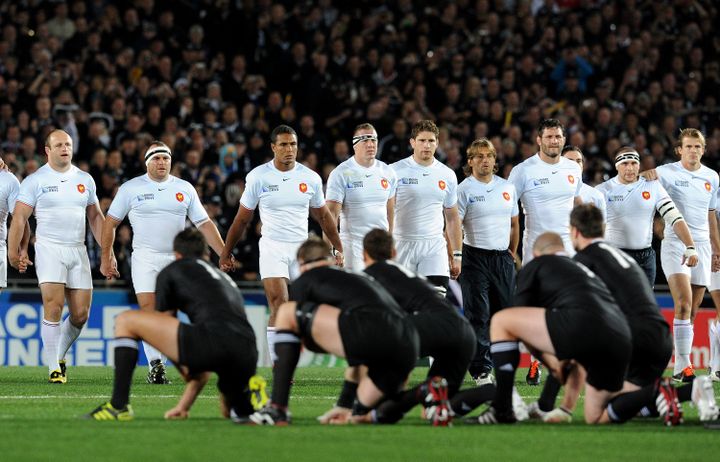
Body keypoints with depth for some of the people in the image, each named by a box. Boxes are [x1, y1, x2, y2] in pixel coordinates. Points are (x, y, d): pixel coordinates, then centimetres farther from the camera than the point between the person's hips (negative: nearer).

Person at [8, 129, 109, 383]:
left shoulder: (84, 180, 12)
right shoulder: (35, 181, -1)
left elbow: (95, 217, 19)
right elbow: (20, 217, -3)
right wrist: (13, 251, -11)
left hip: (78, 251, 4)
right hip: (49, 249, -4)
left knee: (81, 314, 0)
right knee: (54, 305, -17)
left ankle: (59, 355, 24)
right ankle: (54, 368, -10)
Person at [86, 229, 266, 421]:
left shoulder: (171, 271, 21)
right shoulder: (226, 280, 37)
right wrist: (184, 405, 43)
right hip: (247, 358, 6)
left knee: (126, 321, 9)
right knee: (230, 413, 35)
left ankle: (119, 405, 0)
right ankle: (251, 390, 1)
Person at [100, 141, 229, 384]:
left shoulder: (184, 188, 7)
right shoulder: (130, 188, 2)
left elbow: (205, 224, 10)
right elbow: (110, 223, 7)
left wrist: (224, 254, 2)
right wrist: (105, 259, 3)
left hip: (176, 259, 2)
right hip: (145, 258, -2)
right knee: (148, 311, -13)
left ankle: (157, 364, 11)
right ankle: (155, 365, -10)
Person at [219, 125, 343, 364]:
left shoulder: (310, 178, 3)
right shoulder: (258, 177, -3)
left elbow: (323, 216, 16)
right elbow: (242, 219, 6)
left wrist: (338, 248, 16)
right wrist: (226, 253, 9)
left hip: (301, 249, 3)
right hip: (272, 248, -3)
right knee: (279, 306, -17)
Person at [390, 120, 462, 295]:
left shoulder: (447, 175, 10)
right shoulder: (396, 171, -1)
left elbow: (452, 218, 17)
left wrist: (457, 254, 13)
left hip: (435, 248, 2)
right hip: (402, 246, -2)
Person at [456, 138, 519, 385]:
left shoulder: (507, 188, 11)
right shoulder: (464, 190, -4)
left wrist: (512, 252, 16)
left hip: (503, 257, 5)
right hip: (476, 256, -4)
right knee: (478, 316, -6)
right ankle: (481, 370, -3)